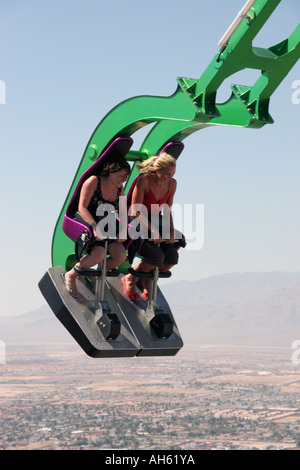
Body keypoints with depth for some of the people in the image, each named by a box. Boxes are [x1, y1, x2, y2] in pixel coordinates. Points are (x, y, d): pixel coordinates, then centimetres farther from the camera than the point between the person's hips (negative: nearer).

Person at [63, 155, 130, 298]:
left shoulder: (119, 189, 6)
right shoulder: (93, 182, -13)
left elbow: (123, 213, 10)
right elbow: (82, 208, -20)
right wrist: (95, 227, -34)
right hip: (86, 225, -6)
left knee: (120, 255, -19)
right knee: (99, 254, -32)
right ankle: (71, 275, -6)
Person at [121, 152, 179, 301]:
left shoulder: (172, 184, -2)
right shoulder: (144, 180, -19)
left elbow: (167, 210, 9)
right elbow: (136, 211, -19)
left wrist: (171, 230, -6)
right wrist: (152, 230, -26)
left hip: (156, 221, 6)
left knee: (172, 257, -17)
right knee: (157, 255, -28)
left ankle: (145, 281, 10)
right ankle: (130, 278, -1)